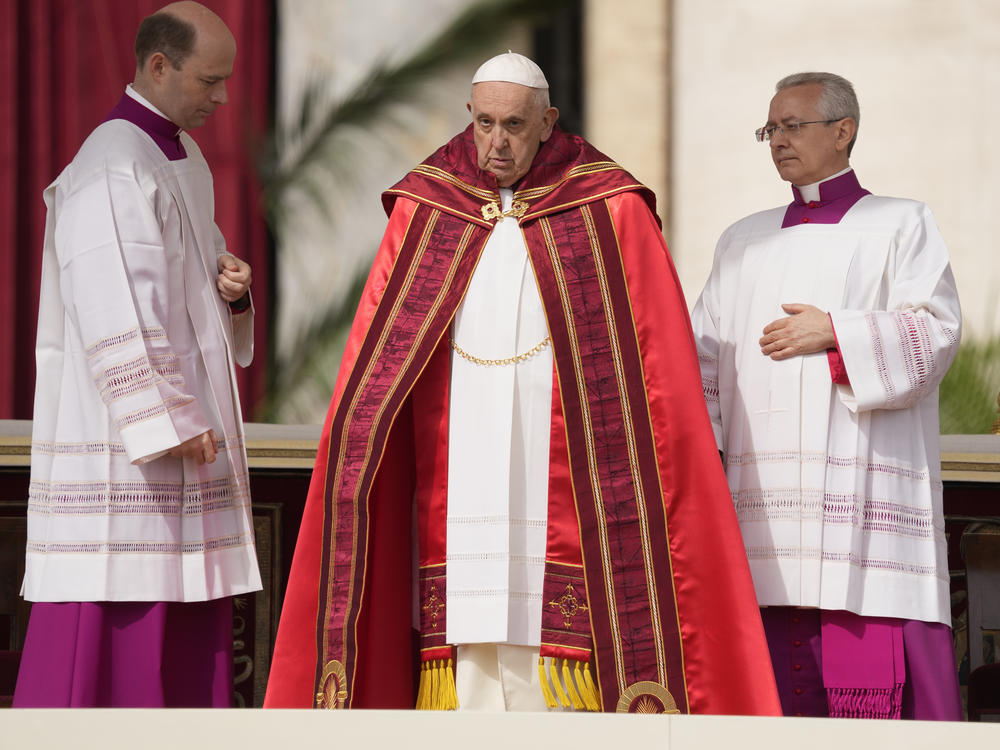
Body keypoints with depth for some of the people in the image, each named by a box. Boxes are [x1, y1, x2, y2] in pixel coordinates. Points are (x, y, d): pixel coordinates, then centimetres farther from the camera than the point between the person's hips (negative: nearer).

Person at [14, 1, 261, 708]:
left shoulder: (184, 159, 15)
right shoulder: (112, 166, -16)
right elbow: (111, 306, -22)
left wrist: (231, 285, -1)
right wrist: (167, 419, -24)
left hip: (182, 434, 10)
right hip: (120, 437, -10)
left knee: (187, 620, 9)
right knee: (111, 620, -9)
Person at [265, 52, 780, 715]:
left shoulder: (612, 214, -1)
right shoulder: (426, 212, 7)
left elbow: (660, 373, -1)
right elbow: (374, 372, 9)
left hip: (565, 490, -2)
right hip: (463, 485, 2)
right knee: (471, 666, -1)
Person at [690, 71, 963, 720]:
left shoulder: (900, 225, 9)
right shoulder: (745, 242, 21)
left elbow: (936, 329, -4)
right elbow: (705, 356, 15)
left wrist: (835, 333, -12)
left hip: (865, 488, -4)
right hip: (768, 490, 4)